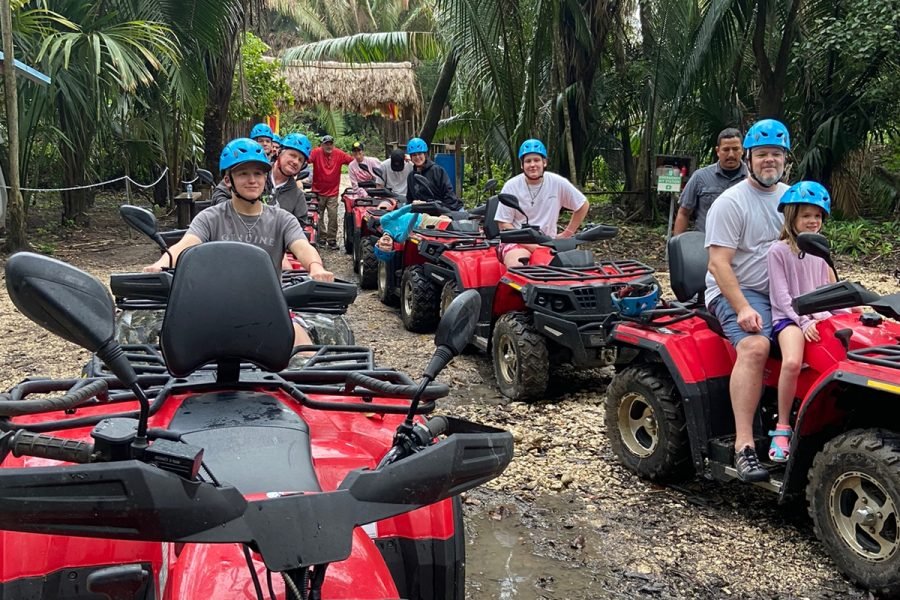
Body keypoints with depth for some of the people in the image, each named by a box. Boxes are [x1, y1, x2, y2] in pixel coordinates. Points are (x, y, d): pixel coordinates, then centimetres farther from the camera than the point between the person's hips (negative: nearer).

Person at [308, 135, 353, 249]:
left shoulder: (339, 154, -3)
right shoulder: (316, 152, -9)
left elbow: (353, 160, -8)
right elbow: (307, 159, -24)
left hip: (333, 192, 0)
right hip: (318, 191, 0)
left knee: (333, 216, -3)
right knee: (318, 216, 10)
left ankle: (331, 239, 7)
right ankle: (322, 238, 25)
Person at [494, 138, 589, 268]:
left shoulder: (558, 183, -1)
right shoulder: (511, 186, -3)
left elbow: (583, 205, 13)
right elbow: (504, 224, -2)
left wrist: (566, 234, 7)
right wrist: (529, 245, -14)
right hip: (517, 242, -2)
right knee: (516, 266, -34)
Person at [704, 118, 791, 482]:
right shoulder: (730, 203, -5)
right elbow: (719, 264, -13)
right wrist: (743, 308, -25)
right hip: (736, 292, -6)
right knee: (754, 346, -33)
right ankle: (744, 447, -34)